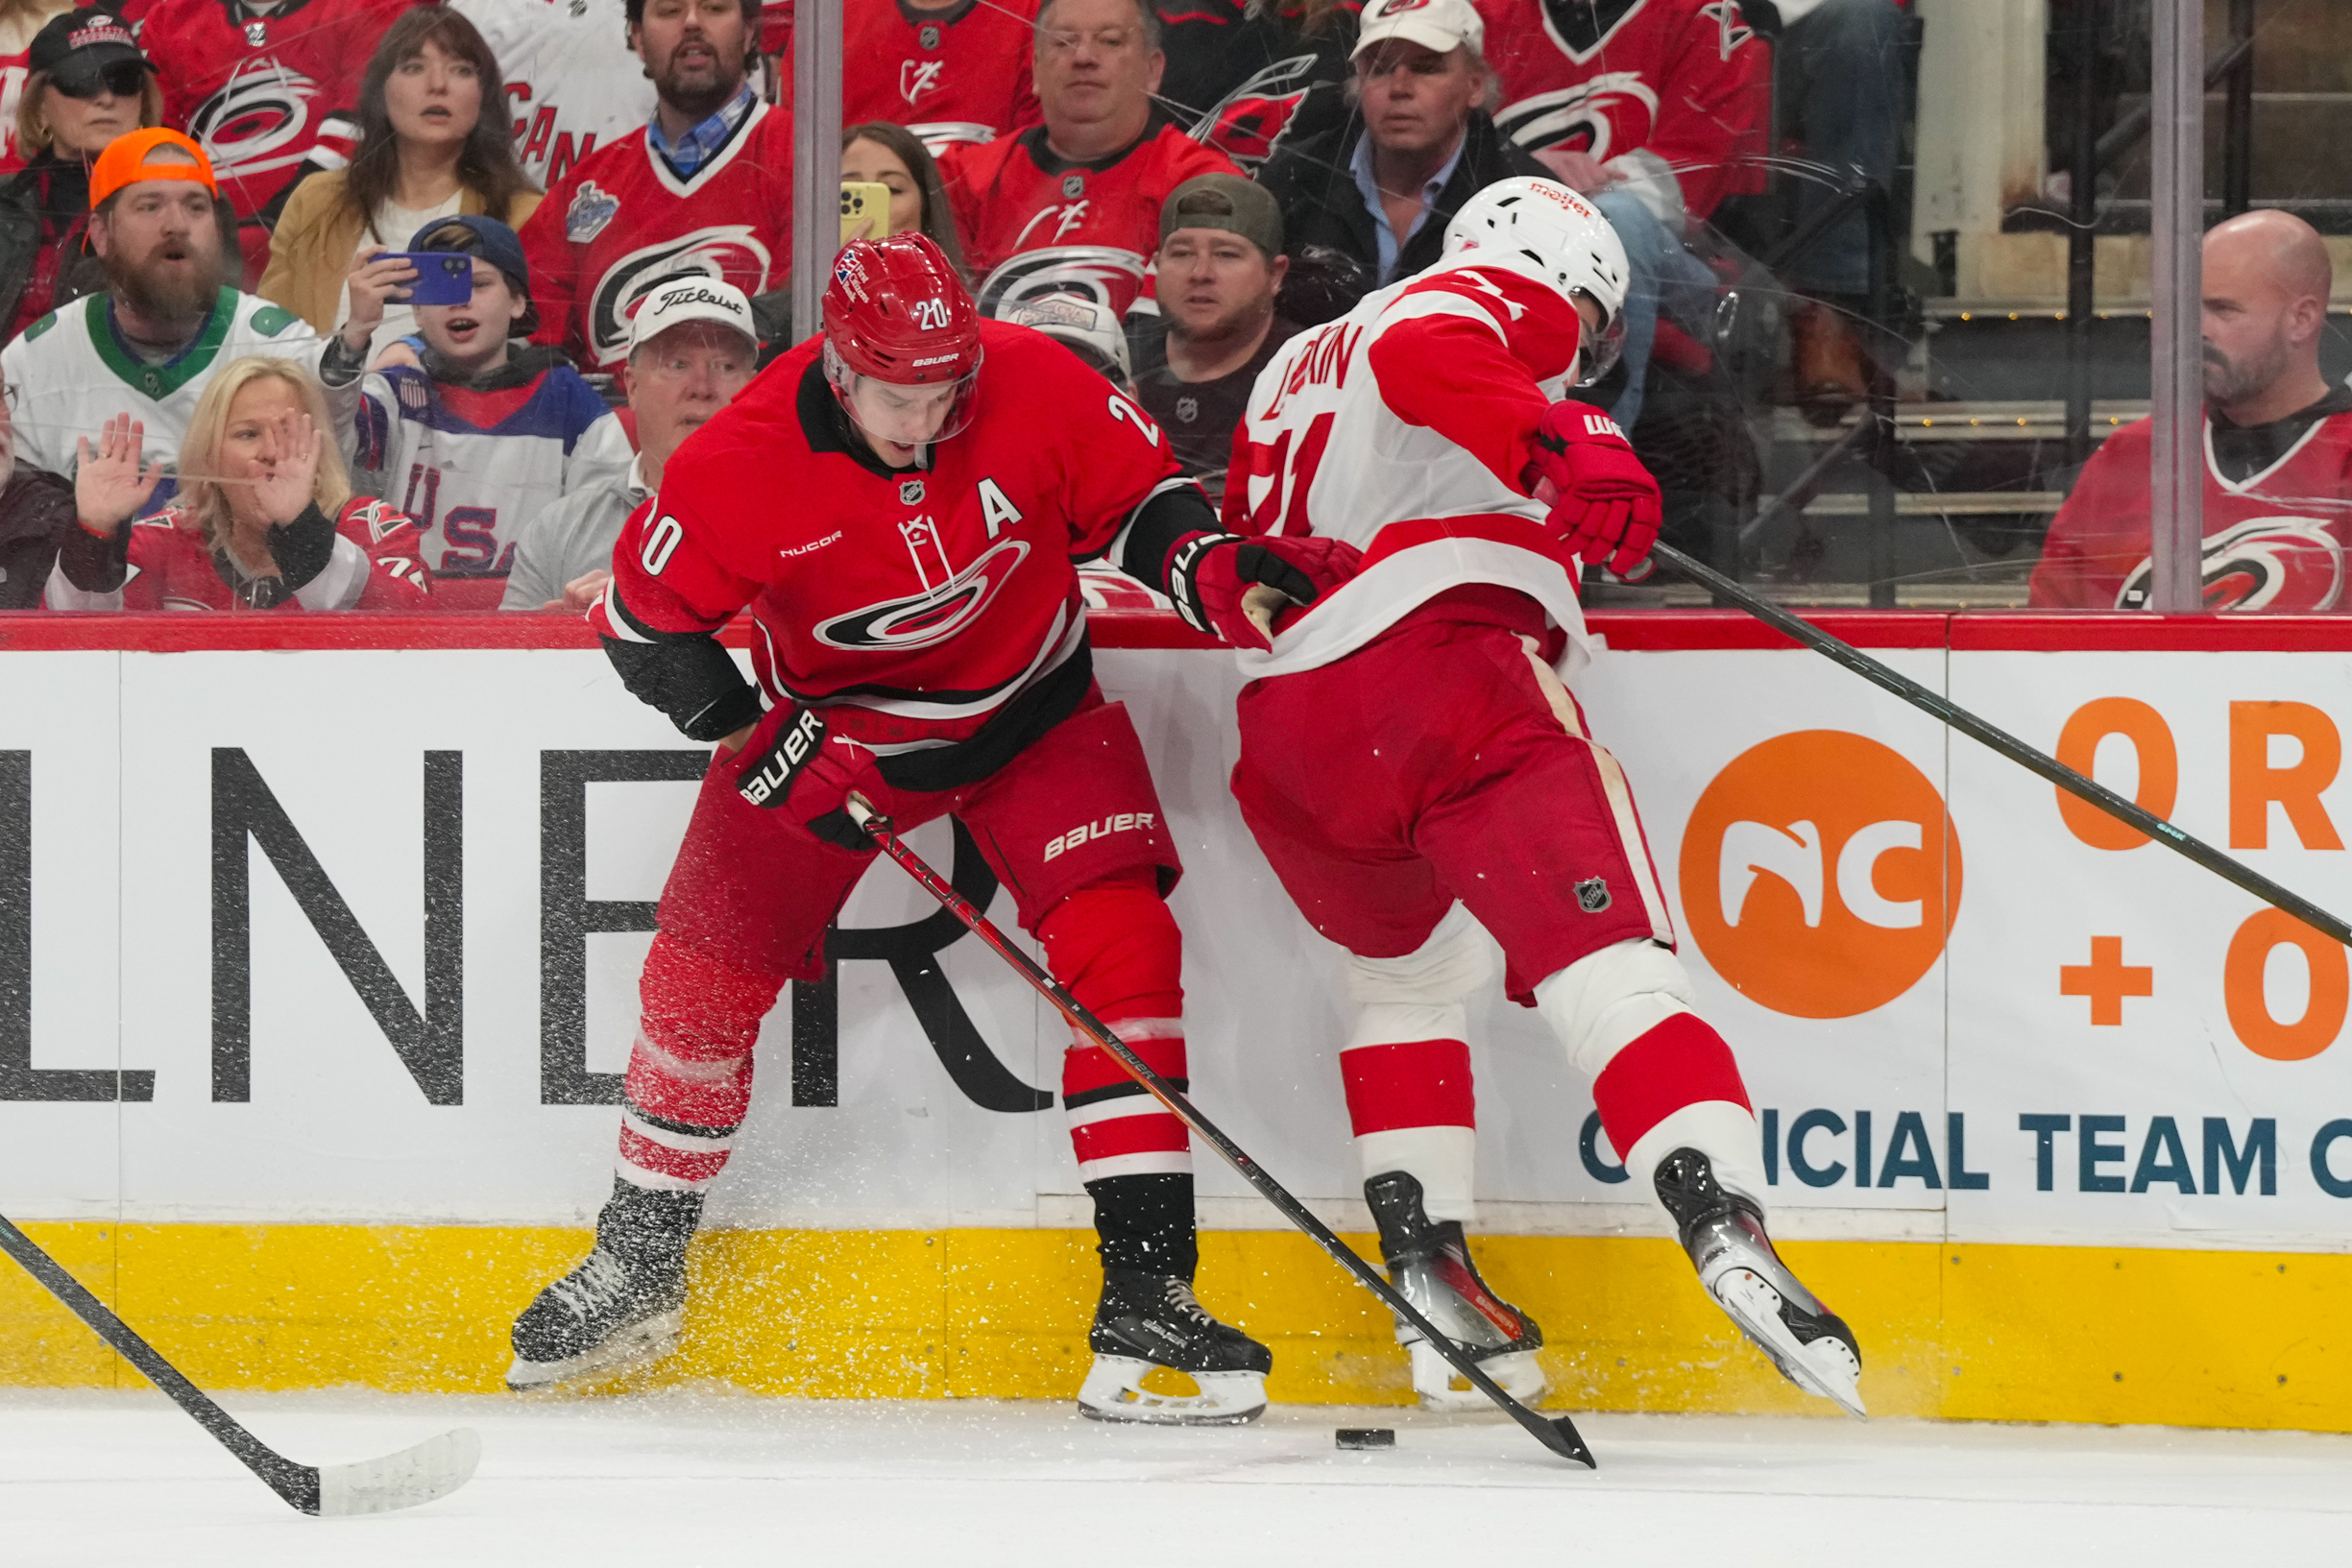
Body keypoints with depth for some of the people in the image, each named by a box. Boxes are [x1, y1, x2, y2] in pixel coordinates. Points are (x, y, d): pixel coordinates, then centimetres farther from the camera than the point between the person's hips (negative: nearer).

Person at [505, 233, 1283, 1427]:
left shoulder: (1034, 388, -23)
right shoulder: (745, 464, -26)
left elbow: (1135, 496, -6)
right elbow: (646, 621, -14)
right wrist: (768, 749, -20)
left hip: (1030, 707, 0)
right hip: (835, 721, 0)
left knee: (1121, 946, -18)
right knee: (707, 969, 0)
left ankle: (1145, 1297, -18)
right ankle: (635, 1270, 24)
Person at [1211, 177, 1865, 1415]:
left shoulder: (1294, 370, 35)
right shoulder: (1515, 302, 10)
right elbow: (1421, 361, -15)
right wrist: (1559, 445, -27)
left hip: (1284, 729, 7)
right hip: (1445, 668, -7)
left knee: (1408, 968, 30)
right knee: (1606, 958, -14)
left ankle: (1428, 1269, 22)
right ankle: (1724, 1220, -33)